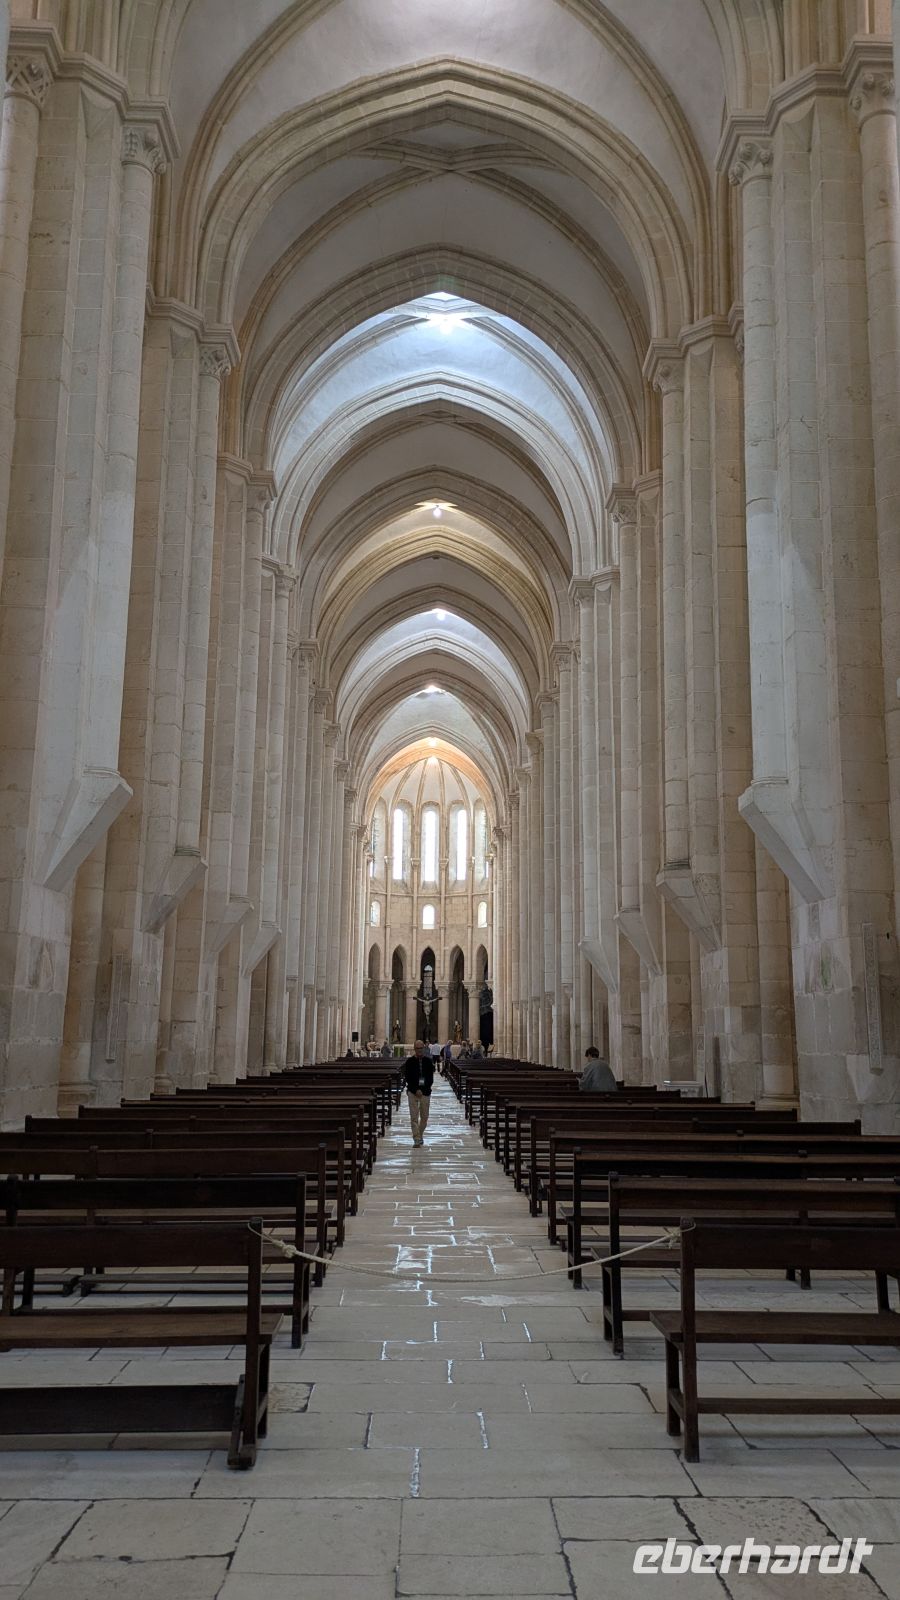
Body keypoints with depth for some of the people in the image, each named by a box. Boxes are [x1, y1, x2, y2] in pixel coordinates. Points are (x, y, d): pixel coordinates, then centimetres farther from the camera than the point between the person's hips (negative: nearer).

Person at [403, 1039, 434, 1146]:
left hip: (425, 1092, 2)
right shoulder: (409, 1061, -1)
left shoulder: (428, 1061, 4)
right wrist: (416, 1090, -12)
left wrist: (423, 1089, -8)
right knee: (414, 1117, -7)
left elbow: (431, 1078, 4)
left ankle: (420, 1135, 28)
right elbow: (407, 1078, -4)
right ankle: (417, 1139, -5)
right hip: (413, 1092, -2)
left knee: (424, 1116, 8)